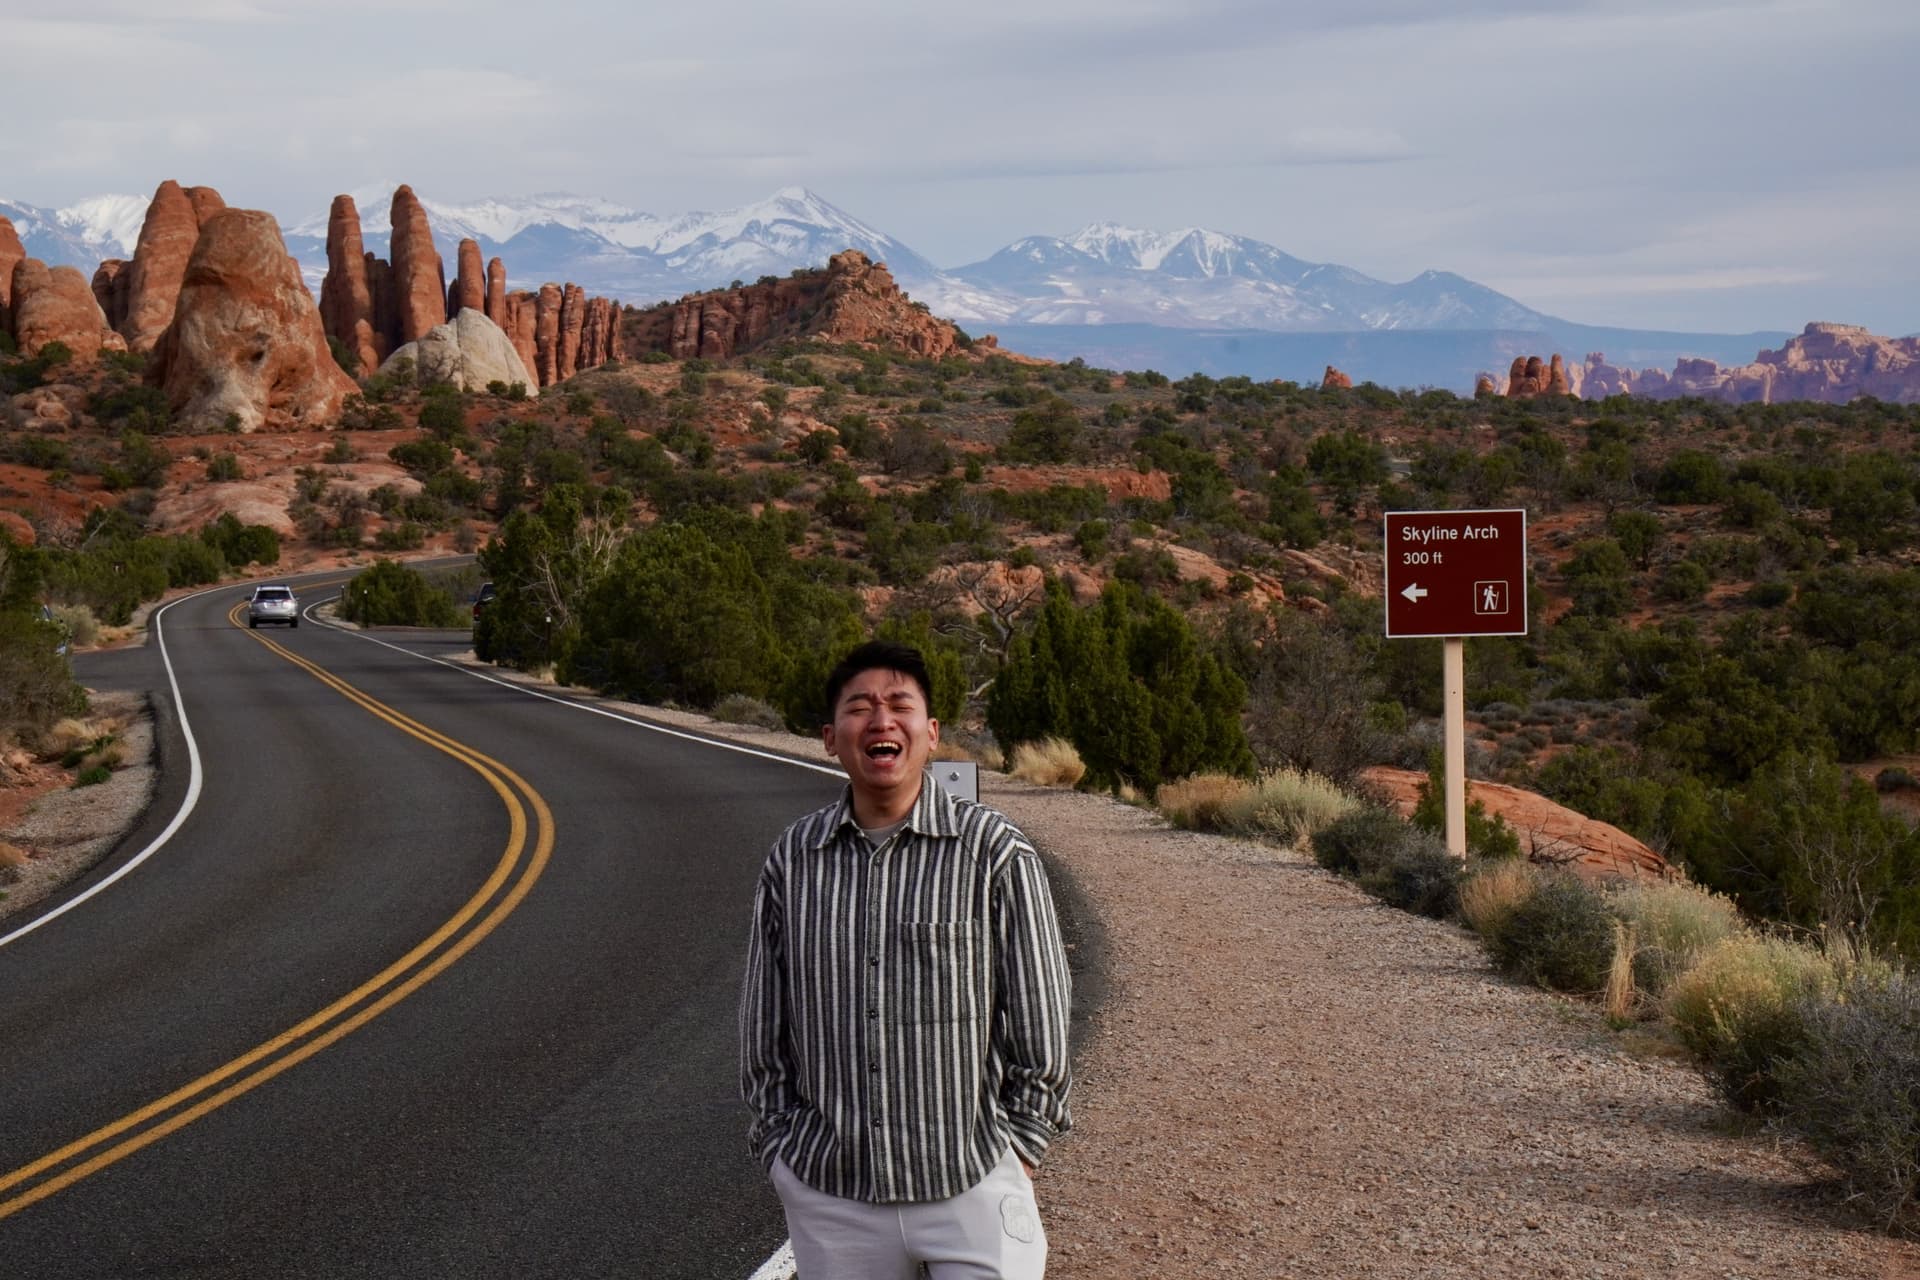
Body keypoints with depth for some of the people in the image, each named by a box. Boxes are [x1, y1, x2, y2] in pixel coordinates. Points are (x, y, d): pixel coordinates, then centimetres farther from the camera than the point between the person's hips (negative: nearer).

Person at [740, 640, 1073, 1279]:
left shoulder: (995, 853, -5)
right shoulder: (791, 859, 3)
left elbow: (1040, 1021, -1)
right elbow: (762, 1022, 12)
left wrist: (1018, 1147, 0)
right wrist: (780, 1141, 9)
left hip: (972, 1183, -2)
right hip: (826, 1191, 3)